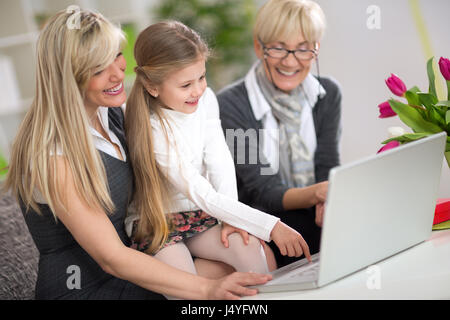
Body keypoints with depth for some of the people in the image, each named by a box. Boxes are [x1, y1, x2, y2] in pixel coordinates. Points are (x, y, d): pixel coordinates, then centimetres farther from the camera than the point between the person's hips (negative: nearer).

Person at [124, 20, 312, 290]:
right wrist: (271, 227, -31)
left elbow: (219, 161, -3)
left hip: (199, 215, 5)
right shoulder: (151, 130, -25)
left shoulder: (206, 98, -6)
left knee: (249, 247, -21)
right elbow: (203, 196, -27)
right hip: (154, 221, -5)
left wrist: (230, 217, -17)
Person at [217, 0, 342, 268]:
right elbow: (263, 192, -16)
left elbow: (328, 168, -2)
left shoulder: (328, 94, 4)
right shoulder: (230, 105, -12)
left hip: (314, 219, 4)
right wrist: (316, 194, -37)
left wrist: (328, 199, -27)